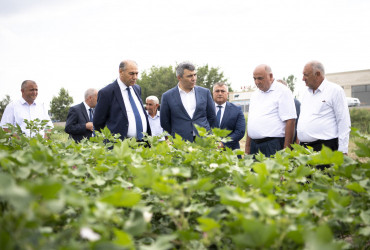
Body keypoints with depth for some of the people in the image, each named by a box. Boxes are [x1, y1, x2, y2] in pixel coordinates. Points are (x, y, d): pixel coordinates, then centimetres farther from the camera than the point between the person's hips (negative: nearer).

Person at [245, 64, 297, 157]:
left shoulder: (282, 91, -5)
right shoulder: (255, 94, 19)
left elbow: (290, 121, -12)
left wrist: (286, 149, -16)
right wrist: (247, 147, 14)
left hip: (272, 146, -6)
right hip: (254, 145, 7)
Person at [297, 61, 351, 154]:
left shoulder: (335, 90, -3)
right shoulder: (306, 93, 19)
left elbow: (344, 123, -7)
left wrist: (342, 151, -12)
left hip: (325, 146, -6)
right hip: (304, 146, 6)